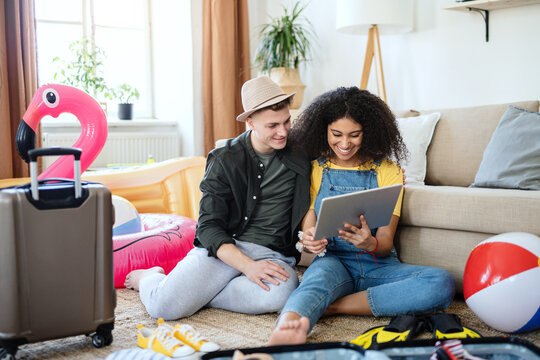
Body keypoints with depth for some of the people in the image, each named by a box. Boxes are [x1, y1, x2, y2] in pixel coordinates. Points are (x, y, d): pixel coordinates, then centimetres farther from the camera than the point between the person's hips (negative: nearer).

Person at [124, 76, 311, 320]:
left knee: (279, 294, -35)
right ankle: (149, 278, 16)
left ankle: (193, 292, -10)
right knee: (164, 308, -23)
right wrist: (247, 265, -21)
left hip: (272, 254, 2)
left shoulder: (300, 154, 5)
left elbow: (308, 206, 16)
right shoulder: (225, 160, -2)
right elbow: (208, 226, -6)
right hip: (223, 249, -2)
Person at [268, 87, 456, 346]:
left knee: (442, 283, -26)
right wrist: (308, 240, -22)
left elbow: (386, 242, 0)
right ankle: (287, 328, -67)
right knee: (320, 274, -36)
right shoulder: (314, 169, 8)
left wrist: (370, 243, -25)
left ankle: (334, 306, -28)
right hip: (333, 260, -1)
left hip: (378, 266, 1)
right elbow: (307, 227, 4)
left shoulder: (388, 171, 6)